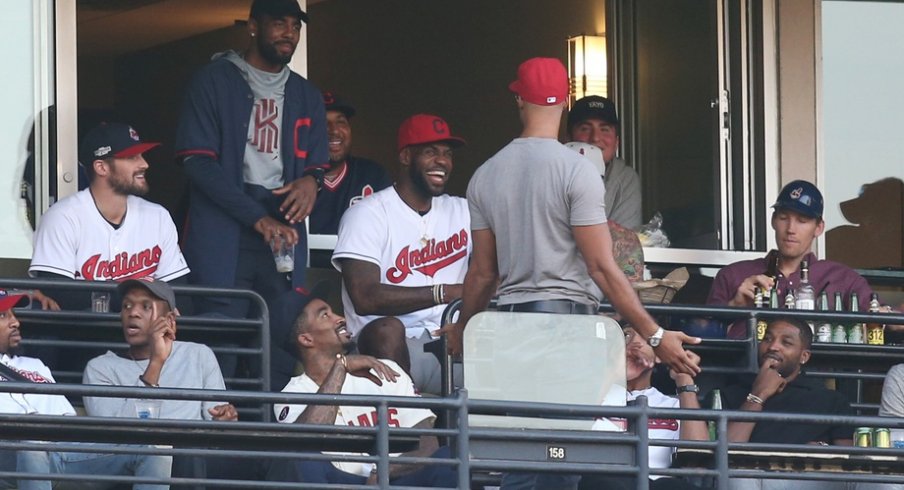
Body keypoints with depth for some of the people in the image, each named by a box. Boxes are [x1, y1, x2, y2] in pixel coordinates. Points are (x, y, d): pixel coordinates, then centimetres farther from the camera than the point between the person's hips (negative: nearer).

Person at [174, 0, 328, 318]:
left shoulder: (307, 97, 19)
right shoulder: (214, 81, 2)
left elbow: (317, 165, 23)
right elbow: (197, 160, -6)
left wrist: (312, 180, -5)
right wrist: (258, 218, -14)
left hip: (284, 236, 4)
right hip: (222, 239, -4)